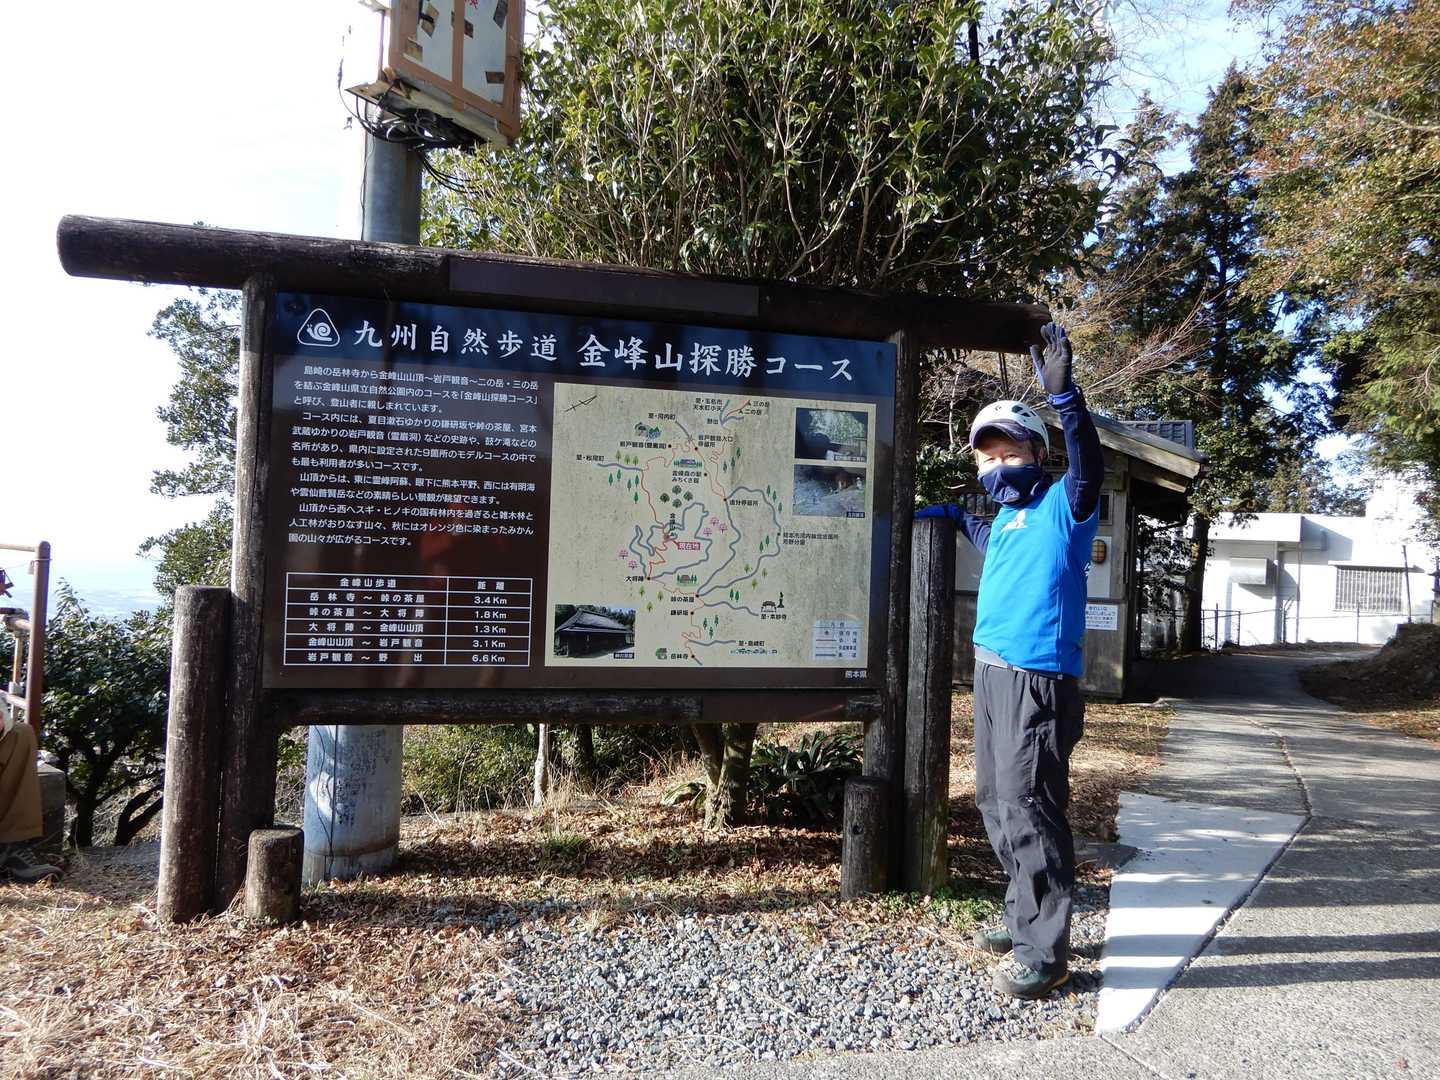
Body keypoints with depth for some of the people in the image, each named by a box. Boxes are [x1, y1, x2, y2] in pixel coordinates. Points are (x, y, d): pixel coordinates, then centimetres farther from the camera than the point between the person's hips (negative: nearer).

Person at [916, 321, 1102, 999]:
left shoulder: (1060, 504, -5)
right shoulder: (1005, 517, 18)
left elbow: (1088, 467, -27)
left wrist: (1064, 396, -38)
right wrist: (953, 515, 39)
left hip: (1038, 677, -9)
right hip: (993, 673, 9)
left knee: (1026, 806, -9)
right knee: (996, 801, 16)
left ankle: (1043, 952, -1)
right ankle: (1022, 918, 30)